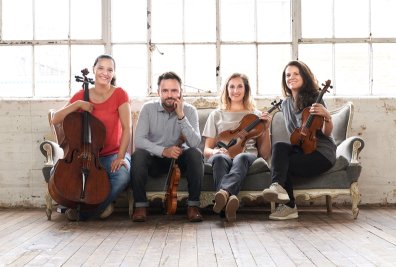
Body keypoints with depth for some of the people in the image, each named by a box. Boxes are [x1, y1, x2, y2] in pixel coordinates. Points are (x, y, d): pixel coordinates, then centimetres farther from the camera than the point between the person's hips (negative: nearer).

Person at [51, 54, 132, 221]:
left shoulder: (120, 94, -4)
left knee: (122, 176, -36)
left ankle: (83, 212, -11)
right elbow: (55, 120, -2)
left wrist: (121, 156, -21)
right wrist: (77, 104, -16)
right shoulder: (81, 95, 5)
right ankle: (101, 205, -2)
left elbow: (127, 128, -11)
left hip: (113, 155, -2)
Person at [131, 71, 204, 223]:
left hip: (179, 159, 0)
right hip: (154, 159, 0)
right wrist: (163, 151, -32)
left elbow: (195, 143, -22)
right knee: (138, 154, -31)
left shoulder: (189, 110, -8)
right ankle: (140, 205, -18)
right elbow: (138, 140, -19)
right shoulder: (148, 109, -8)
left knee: (196, 154, -29)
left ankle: (193, 205, -19)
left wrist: (181, 116, -29)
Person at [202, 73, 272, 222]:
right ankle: (229, 198, -61)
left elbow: (264, 154, 14)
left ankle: (223, 192, -64)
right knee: (219, 159, -38)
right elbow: (207, 150, 15)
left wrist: (266, 129, -2)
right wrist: (215, 151, -10)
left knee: (241, 158, -38)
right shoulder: (216, 115, 20)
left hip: (248, 155, 0)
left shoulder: (256, 115, 20)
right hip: (223, 155, 1)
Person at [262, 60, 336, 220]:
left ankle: (289, 206, -21)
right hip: (301, 148, 5)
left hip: (322, 151, -5)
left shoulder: (314, 99, -8)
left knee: (285, 164, -27)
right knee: (279, 146, -26)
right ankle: (278, 186, -42)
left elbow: (326, 133, -14)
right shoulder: (285, 104, 11)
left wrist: (327, 117, -32)